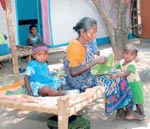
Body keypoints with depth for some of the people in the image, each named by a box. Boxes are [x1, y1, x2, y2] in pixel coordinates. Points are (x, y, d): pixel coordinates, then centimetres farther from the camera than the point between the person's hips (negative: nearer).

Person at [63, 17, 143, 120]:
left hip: (88, 77, 8)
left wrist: (98, 61, -1)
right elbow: (73, 72, -28)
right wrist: (94, 61, -26)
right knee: (114, 83, -3)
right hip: (79, 83, -8)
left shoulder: (84, 46, 7)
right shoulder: (74, 46, -21)